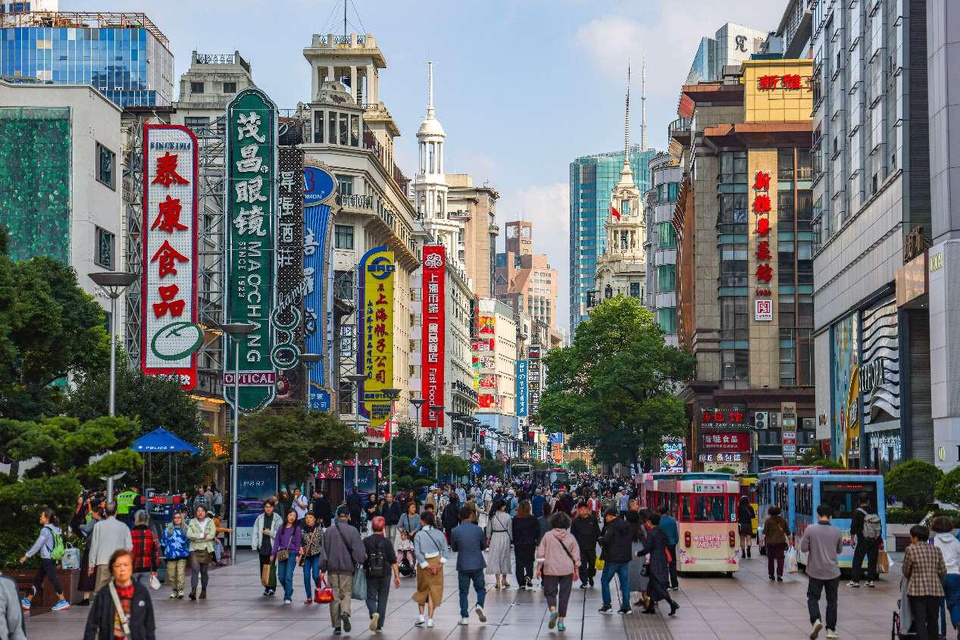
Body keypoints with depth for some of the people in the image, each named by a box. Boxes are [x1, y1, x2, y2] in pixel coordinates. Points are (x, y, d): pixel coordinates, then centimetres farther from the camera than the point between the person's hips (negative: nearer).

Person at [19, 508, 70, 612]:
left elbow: (37, 545, -13)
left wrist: (26, 556, -5)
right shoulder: (55, 529, 11)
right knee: (37, 580, 15)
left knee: (53, 579, -10)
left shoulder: (45, 530, -15)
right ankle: (27, 601, 23)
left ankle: (63, 602, -11)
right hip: (53, 559, 10)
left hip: (47, 560, -10)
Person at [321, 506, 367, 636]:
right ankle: (345, 612, -20)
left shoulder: (329, 531, 1)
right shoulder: (353, 531, -5)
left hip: (332, 568, 1)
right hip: (347, 568, -1)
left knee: (334, 596, 7)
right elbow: (358, 551, -8)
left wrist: (323, 569, 7)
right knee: (347, 593, 9)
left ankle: (337, 626, 7)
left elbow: (324, 552, 2)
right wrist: (363, 557, 12)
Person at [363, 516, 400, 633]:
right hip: (385, 574, 0)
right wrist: (397, 576, 1)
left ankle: (373, 613, -22)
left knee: (371, 597, 9)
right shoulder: (387, 542, -4)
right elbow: (393, 561, -5)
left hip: (370, 574, 0)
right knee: (382, 599, 10)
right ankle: (379, 626, 10)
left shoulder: (366, 541, -4)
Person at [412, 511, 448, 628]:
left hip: (424, 564, -1)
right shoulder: (439, 534, -2)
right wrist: (441, 563, -6)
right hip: (437, 562, 1)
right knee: (434, 590, 7)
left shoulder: (419, 535, -9)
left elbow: (417, 552, -14)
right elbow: (444, 550, -4)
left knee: (422, 589, 18)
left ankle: (421, 616, 13)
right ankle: (430, 619, 4)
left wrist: (426, 565, -11)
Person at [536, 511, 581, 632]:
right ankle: (560, 622, 7)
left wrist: (538, 568, 4)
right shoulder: (570, 537, 1)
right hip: (567, 570, 1)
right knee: (564, 595, 8)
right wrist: (576, 571, 13)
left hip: (550, 569, -1)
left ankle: (553, 610, -19)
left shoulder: (548, 535, -3)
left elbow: (541, 553, -3)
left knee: (550, 592, 9)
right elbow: (576, 556, 4)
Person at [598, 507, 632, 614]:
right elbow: (630, 540, 17)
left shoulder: (612, 526, -14)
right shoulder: (626, 525, 10)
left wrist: (601, 541, -3)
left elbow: (606, 539, -24)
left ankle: (607, 605, 2)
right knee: (625, 582, 9)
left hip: (613, 558, -7)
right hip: (625, 558, 7)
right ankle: (626, 606, 7)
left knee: (605, 581, 5)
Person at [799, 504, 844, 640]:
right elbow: (839, 550, 10)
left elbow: (803, 548, -7)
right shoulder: (837, 532, -3)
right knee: (832, 600, 12)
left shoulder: (810, 529, -10)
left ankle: (816, 620, -13)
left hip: (815, 571, -2)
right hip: (832, 571, 2)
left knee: (812, 597, 11)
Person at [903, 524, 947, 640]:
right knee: (933, 621, 13)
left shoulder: (911, 550, -6)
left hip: (917, 591, -4)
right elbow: (943, 572, 9)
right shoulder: (937, 550, 7)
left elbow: (906, 571, 2)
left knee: (920, 621, -4)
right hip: (935, 591, 4)